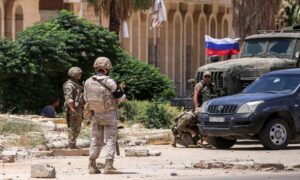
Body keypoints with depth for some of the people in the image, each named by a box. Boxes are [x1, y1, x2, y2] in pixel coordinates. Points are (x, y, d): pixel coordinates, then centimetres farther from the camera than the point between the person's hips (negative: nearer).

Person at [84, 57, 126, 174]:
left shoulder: (88, 82, -3)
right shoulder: (109, 82, -17)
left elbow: (86, 99, 5)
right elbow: (120, 98, -10)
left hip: (95, 115, 4)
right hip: (109, 115, -4)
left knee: (96, 140, 12)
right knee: (111, 140, 1)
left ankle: (92, 166, 9)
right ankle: (108, 166, -8)